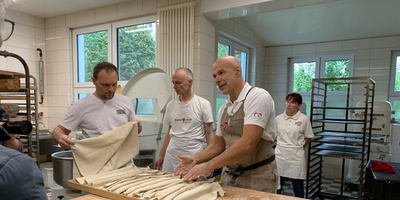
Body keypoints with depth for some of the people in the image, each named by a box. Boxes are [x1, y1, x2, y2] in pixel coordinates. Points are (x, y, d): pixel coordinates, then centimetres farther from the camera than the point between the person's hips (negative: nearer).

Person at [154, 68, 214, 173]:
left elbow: (209, 134, -3)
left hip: (193, 152, -4)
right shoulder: (171, 105, 9)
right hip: (172, 152, 4)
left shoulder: (203, 104, -4)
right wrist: (161, 156, 15)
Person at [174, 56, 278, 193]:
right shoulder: (223, 109, 7)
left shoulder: (258, 97, -18)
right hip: (228, 175, 7)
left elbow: (247, 144, -27)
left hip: (257, 177, -6)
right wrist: (195, 159, -5)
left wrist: (209, 166, -25)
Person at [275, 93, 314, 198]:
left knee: (298, 188, 9)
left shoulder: (304, 119, -3)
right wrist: (282, 145, 8)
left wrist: (299, 148, 3)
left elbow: (308, 137, 5)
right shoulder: (278, 118, 4)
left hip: (296, 157, -2)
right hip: (280, 155, 2)